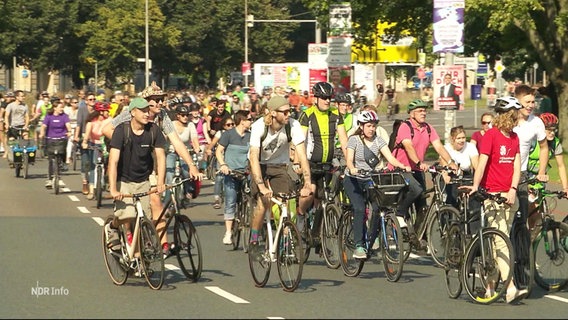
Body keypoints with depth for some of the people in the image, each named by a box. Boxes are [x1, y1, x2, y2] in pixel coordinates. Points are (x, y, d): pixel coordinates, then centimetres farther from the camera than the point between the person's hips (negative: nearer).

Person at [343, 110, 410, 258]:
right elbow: (349, 159, -21)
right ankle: (358, 245, -22)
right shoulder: (354, 139, -7)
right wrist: (352, 169, -43)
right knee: (359, 208, -24)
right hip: (353, 180, -3)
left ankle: (371, 242, -2)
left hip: (371, 180, 3)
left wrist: (403, 166, -28)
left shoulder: (378, 141, 2)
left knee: (378, 208, -18)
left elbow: (390, 158, -9)